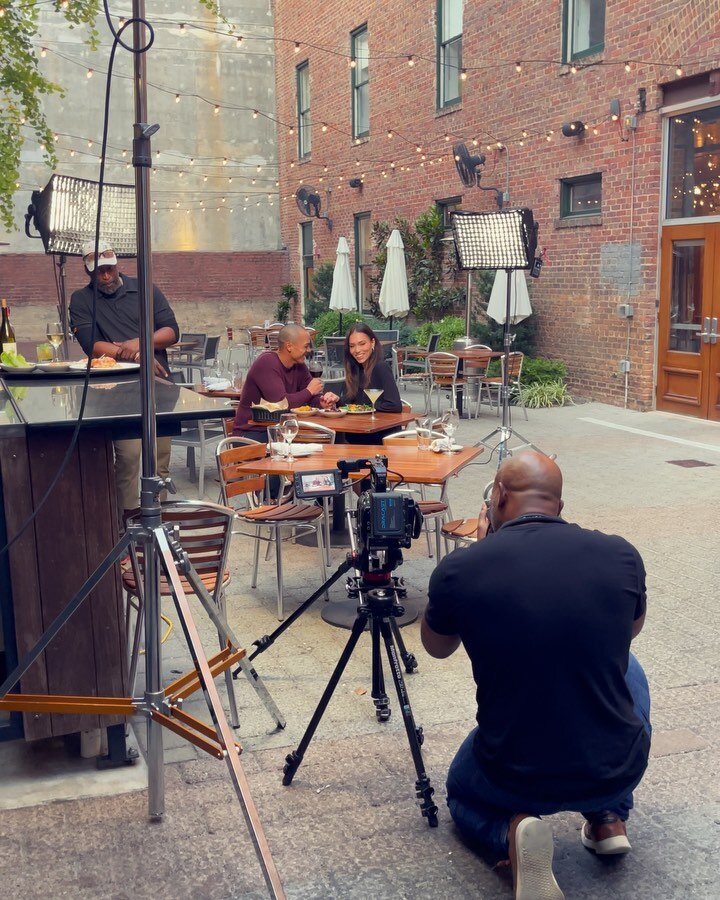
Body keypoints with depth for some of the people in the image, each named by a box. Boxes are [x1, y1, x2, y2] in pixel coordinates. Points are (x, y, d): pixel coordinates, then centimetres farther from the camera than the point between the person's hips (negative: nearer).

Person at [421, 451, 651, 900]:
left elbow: (437, 647, 9)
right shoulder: (621, 556, -8)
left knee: (463, 795, 36)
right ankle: (610, 817, 22)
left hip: (513, 779, -2)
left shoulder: (458, 569, -13)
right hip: (620, 772, 2)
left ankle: (512, 830, 2)